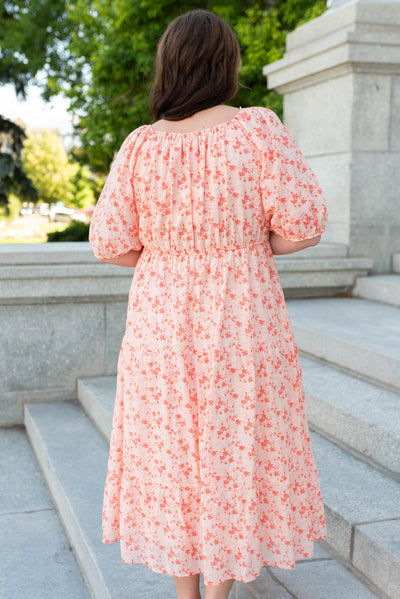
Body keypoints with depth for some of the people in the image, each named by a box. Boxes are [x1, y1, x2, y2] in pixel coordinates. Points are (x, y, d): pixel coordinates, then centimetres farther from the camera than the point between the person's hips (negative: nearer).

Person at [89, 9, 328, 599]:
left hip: (161, 322, 2)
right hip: (241, 324, -1)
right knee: (234, 455, 12)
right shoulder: (258, 128, -11)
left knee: (170, 452, 15)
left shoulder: (140, 145, -6)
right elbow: (302, 224, -10)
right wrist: (244, 250, 7)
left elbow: (110, 242, -5)